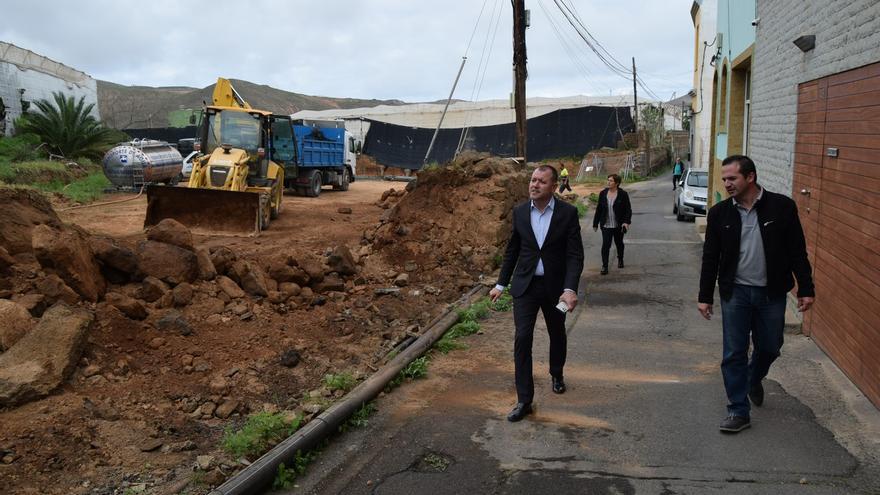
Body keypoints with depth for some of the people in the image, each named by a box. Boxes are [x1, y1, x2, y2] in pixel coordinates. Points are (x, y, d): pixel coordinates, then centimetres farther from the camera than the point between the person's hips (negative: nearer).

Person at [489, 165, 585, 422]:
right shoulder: (519, 211, -2)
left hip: (555, 286, 0)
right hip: (525, 285, 1)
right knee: (522, 338, -8)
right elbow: (512, 250, 7)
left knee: (557, 335, 19)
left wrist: (570, 289, -24)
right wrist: (501, 284, 8)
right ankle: (524, 400, -2)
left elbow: (575, 255, -12)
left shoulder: (568, 213, -10)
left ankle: (557, 374, 48)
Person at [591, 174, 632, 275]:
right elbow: (599, 209, 6)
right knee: (605, 245, -9)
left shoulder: (623, 194, -8)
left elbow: (628, 210, -7)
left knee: (619, 243, 18)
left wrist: (626, 222, -21)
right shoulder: (603, 193, 0)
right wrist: (595, 223, 7)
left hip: (619, 225, -1)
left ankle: (620, 259, 43)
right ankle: (604, 266, -6)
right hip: (606, 225, 1)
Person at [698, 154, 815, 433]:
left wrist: (806, 289, -4)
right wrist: (705, 296, 2)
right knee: (734, 354, 1)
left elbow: (797, 251, -2)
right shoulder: (719, 213, -2)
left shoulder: (781, 206, -7)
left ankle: (754, 380, 46)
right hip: (735, 292, 0)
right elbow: (710, 258, 3)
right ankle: (739, 411, 12)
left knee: (769, 348, 14)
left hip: (771, 293, 0)